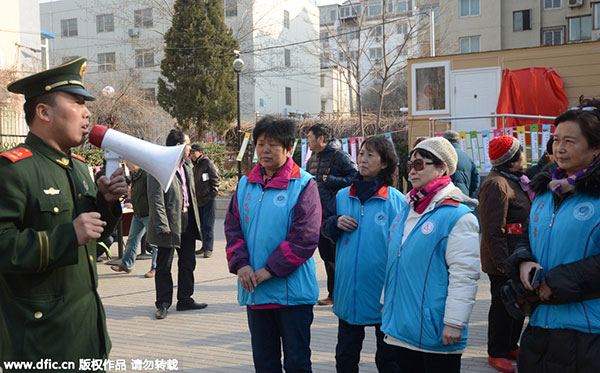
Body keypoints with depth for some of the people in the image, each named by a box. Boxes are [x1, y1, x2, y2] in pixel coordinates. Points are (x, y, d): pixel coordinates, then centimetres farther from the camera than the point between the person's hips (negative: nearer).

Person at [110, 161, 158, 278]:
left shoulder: (147, 174, -18)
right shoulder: (134, 174, 10)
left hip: (148, 214, -9)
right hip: (138, 214, 9)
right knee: (132, 240, 15)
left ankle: (155, 268, 8)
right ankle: (126, 265, 25)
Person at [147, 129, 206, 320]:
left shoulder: (187, 165, 12)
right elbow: (156, 199, -17)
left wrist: (195, 218, 13)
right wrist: (162, 226, -20)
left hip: (188, 220, 8)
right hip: (170, 222, -8)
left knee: (188, 263, 14)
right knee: (164, 266, 4)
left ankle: (185, 300, 26)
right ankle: (163, 303, 15)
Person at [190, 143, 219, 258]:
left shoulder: (207, 162, -8)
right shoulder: (195, 165, 15)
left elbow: (215, 177, -10)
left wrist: (214, 192, -13)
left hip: (208, 199, -8)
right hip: (198, 199, 8)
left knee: (208, 225, -5)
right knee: (201, 224, 12)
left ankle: (208, 248, -2)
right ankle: (204, 247, 21)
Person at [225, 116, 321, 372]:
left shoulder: (303, 185, -8)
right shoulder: (245, 184, 9)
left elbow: (305, 236, -15)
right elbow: (233, 227, 8)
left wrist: (270, 270, -16)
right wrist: (240, 264, -8)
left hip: (292, 291, -5)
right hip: (254, 291, 5)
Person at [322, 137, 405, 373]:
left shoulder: (396, 200, -7)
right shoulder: (342, 196, 4)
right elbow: (326, 230, 16)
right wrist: (336, 223, -7)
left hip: (383, 296, -3)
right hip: (348, 291, 4)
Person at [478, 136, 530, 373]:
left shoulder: (515, 181, 14)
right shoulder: (496, 185, -19)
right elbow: (493, 230, -23)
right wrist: (503, 263, -24)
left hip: (517, 257, 10)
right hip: (504, 259, -10)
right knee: (503, 305, 1)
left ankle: (511, 346, 33)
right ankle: (496, 353, 15)